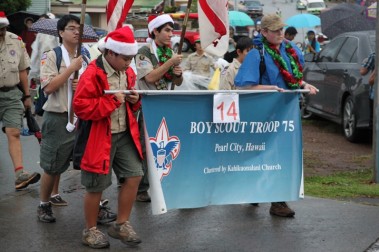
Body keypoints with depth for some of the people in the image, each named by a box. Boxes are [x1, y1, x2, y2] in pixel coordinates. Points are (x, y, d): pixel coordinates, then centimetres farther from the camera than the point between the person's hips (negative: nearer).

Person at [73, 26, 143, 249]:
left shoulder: (128, 72, 7)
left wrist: (135, 100, -2)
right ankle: (90, 230, 21)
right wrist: (112, 101, -22)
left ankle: (121, 225, 19)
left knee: (134, 176, 3)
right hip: (100, 137, -7)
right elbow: (81, 107, -22)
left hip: (125, 134, 7)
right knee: (96, 186, 3)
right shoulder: (92, 74, -17)